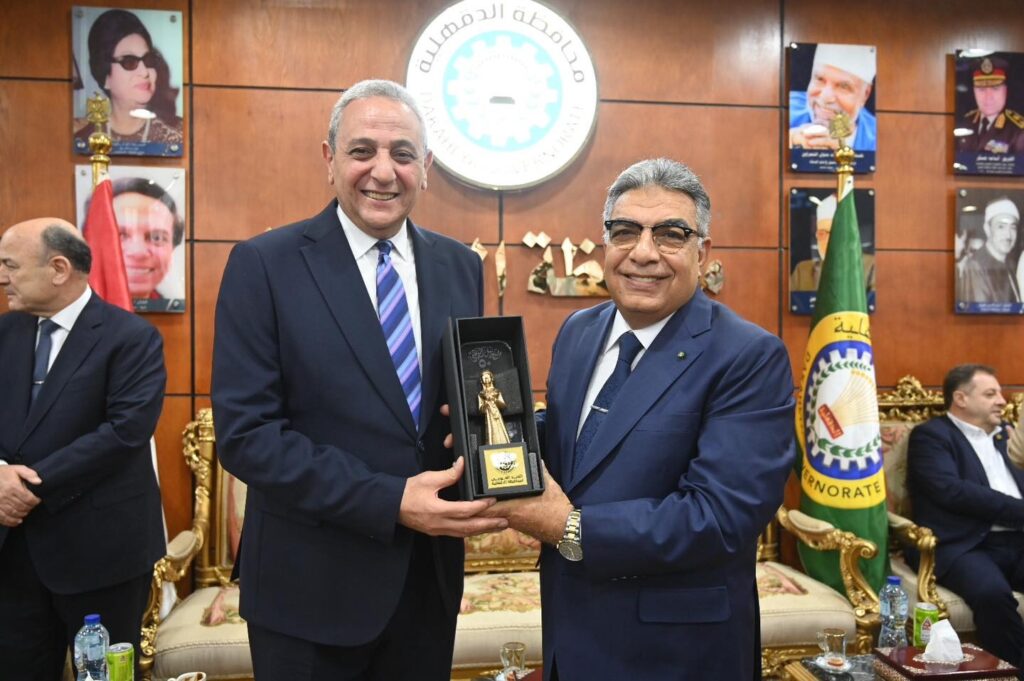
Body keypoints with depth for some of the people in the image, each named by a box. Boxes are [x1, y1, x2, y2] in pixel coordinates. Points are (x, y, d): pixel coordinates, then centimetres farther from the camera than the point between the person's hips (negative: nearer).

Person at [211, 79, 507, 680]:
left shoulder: (461, 267, 4)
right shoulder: (264, 265, -10)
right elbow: (244, 432, -15)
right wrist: (388, 501, -22)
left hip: (429, 574, 4)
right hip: (312, 587, -4)